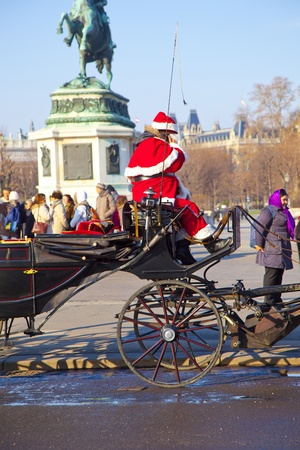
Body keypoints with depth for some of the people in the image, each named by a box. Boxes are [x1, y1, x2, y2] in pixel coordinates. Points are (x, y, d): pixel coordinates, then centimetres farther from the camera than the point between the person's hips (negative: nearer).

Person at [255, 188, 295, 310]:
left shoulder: (283, 212, 21)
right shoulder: (268, 211, -10)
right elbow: (260, 229, -14)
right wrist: (259, 245, -14)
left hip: (282, 249, 10)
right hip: (272, 249, -10)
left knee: (279, 274, 12)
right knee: (271, 274, -9)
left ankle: (277, 300, 18)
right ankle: (269, 302, -8)